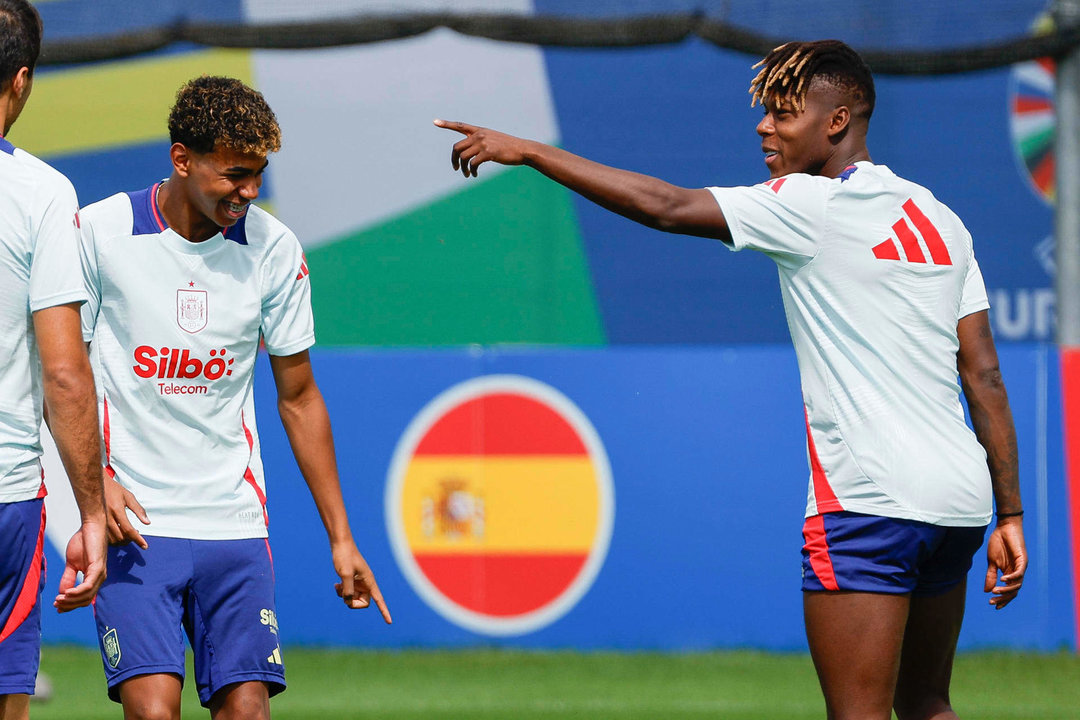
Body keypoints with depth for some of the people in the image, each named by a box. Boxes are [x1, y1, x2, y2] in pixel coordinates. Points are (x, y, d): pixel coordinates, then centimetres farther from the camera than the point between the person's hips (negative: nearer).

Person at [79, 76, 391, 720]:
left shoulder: (274, 249, 2)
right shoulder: (100, 232, -6)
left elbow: (299, 398, 11)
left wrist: (341, 538, 10)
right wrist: (96, 481, -14)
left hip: (234, 521, 3)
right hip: (134, 521, -3)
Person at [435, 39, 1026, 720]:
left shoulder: (815, 205, -8)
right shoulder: (940, 220, 14)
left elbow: (668, 207, -12)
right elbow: (985, 376, 13)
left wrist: (529, 151, -6)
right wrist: (1009, 515, 14)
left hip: (871, 504, -8)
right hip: (957, 502, 8)